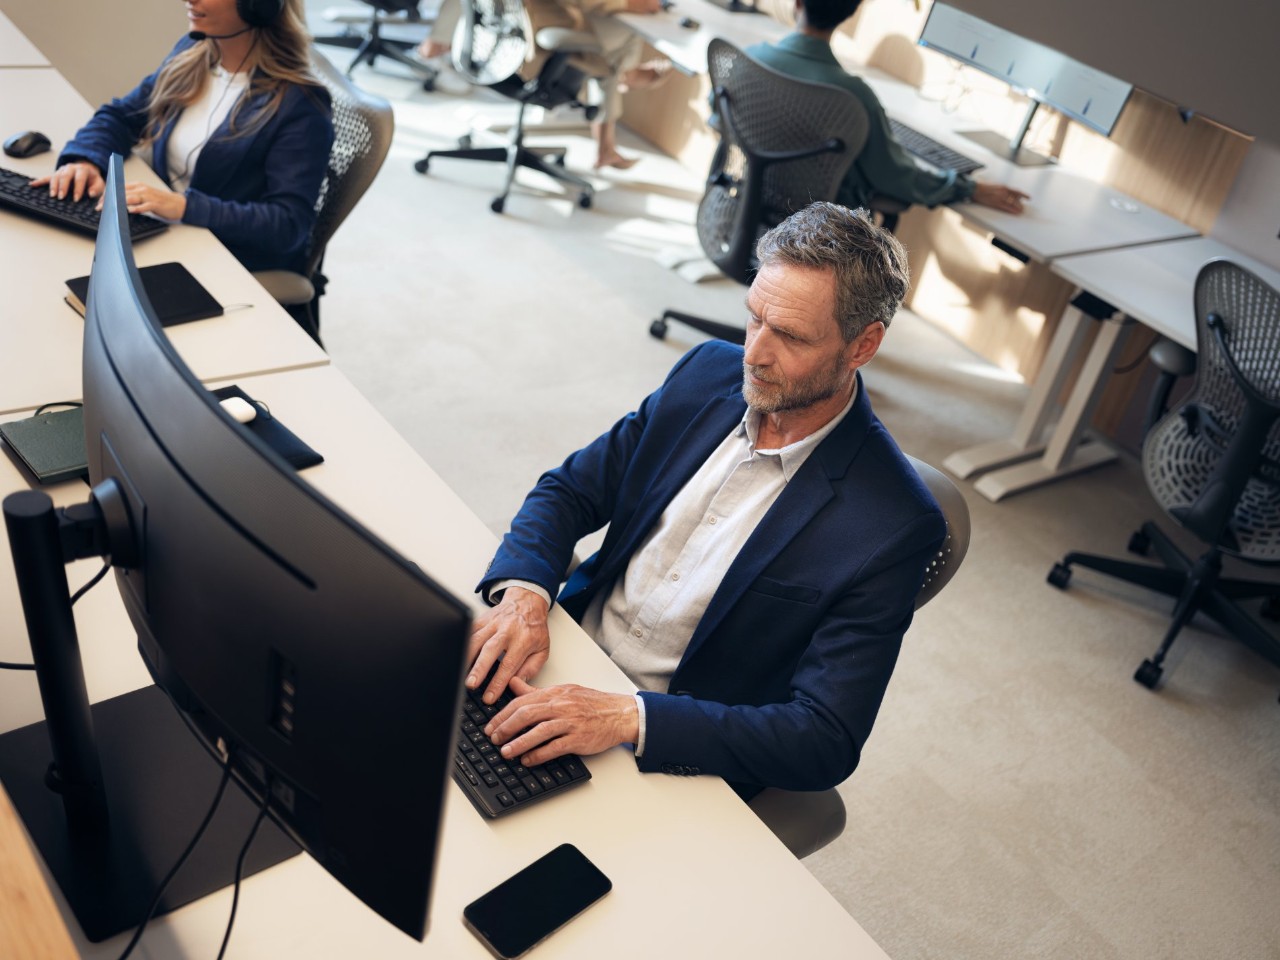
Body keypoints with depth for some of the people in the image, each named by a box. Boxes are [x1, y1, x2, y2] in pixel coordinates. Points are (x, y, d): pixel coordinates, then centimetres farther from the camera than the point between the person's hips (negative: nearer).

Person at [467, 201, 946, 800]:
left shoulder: (891, 526, -21)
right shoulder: (709, 373, -3)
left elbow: (826, 743, -22)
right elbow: (569, 491, 3)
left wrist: (627, 717, -32)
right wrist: (522, 592, -19)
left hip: (671, 755, -5)